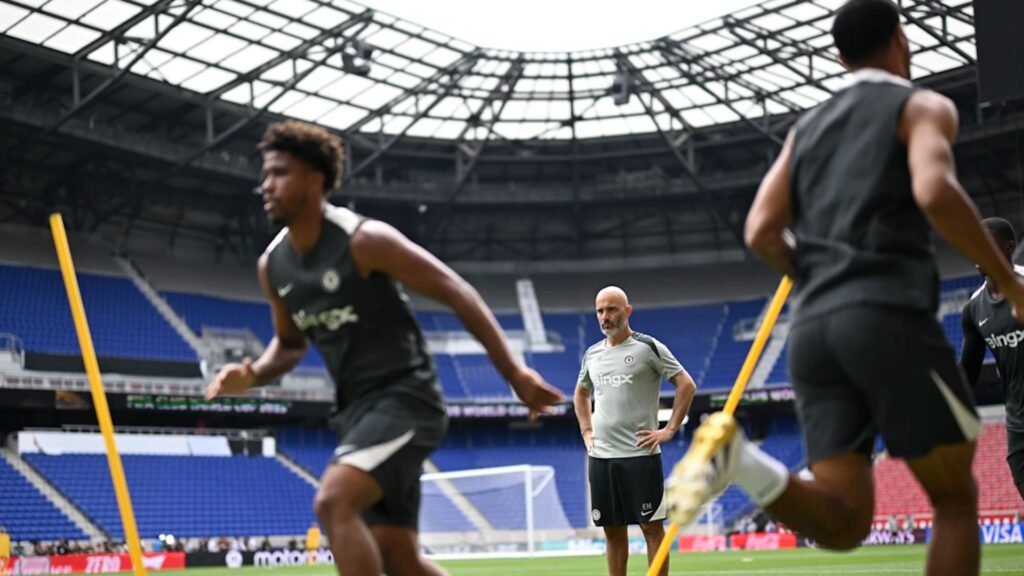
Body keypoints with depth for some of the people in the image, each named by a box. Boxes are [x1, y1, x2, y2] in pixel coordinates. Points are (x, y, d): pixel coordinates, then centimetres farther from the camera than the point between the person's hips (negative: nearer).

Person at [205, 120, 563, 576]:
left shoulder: (364, 240, -16)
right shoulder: (272, 265, 6)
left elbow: (457, 293, -12)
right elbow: (290, 342, 22)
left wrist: (515, 374, -14)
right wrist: (252, 375, 0)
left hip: (404, 398, -8)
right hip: (356, 410, 8)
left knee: (333, 502, -26)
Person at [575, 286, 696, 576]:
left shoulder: (648, 347, -4)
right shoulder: (592, 354, 12)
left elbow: (686, 385, -5)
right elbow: (581, 393, 30)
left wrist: (670, 429, -9)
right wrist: (586, 430, 17)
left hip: (640, 454, -5)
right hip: (600, 456, 5)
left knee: (652, 527, -2)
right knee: (613, 532, 9)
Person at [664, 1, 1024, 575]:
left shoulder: (807, 126, 24)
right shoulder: (923, 106, 6)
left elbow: (762, 232, 13)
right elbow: (934, 191, -15)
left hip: (812, 328, 6)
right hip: (890, 317, -5)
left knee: (843, 522, 2)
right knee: (955, 498, 10)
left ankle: (738, 457, -25)